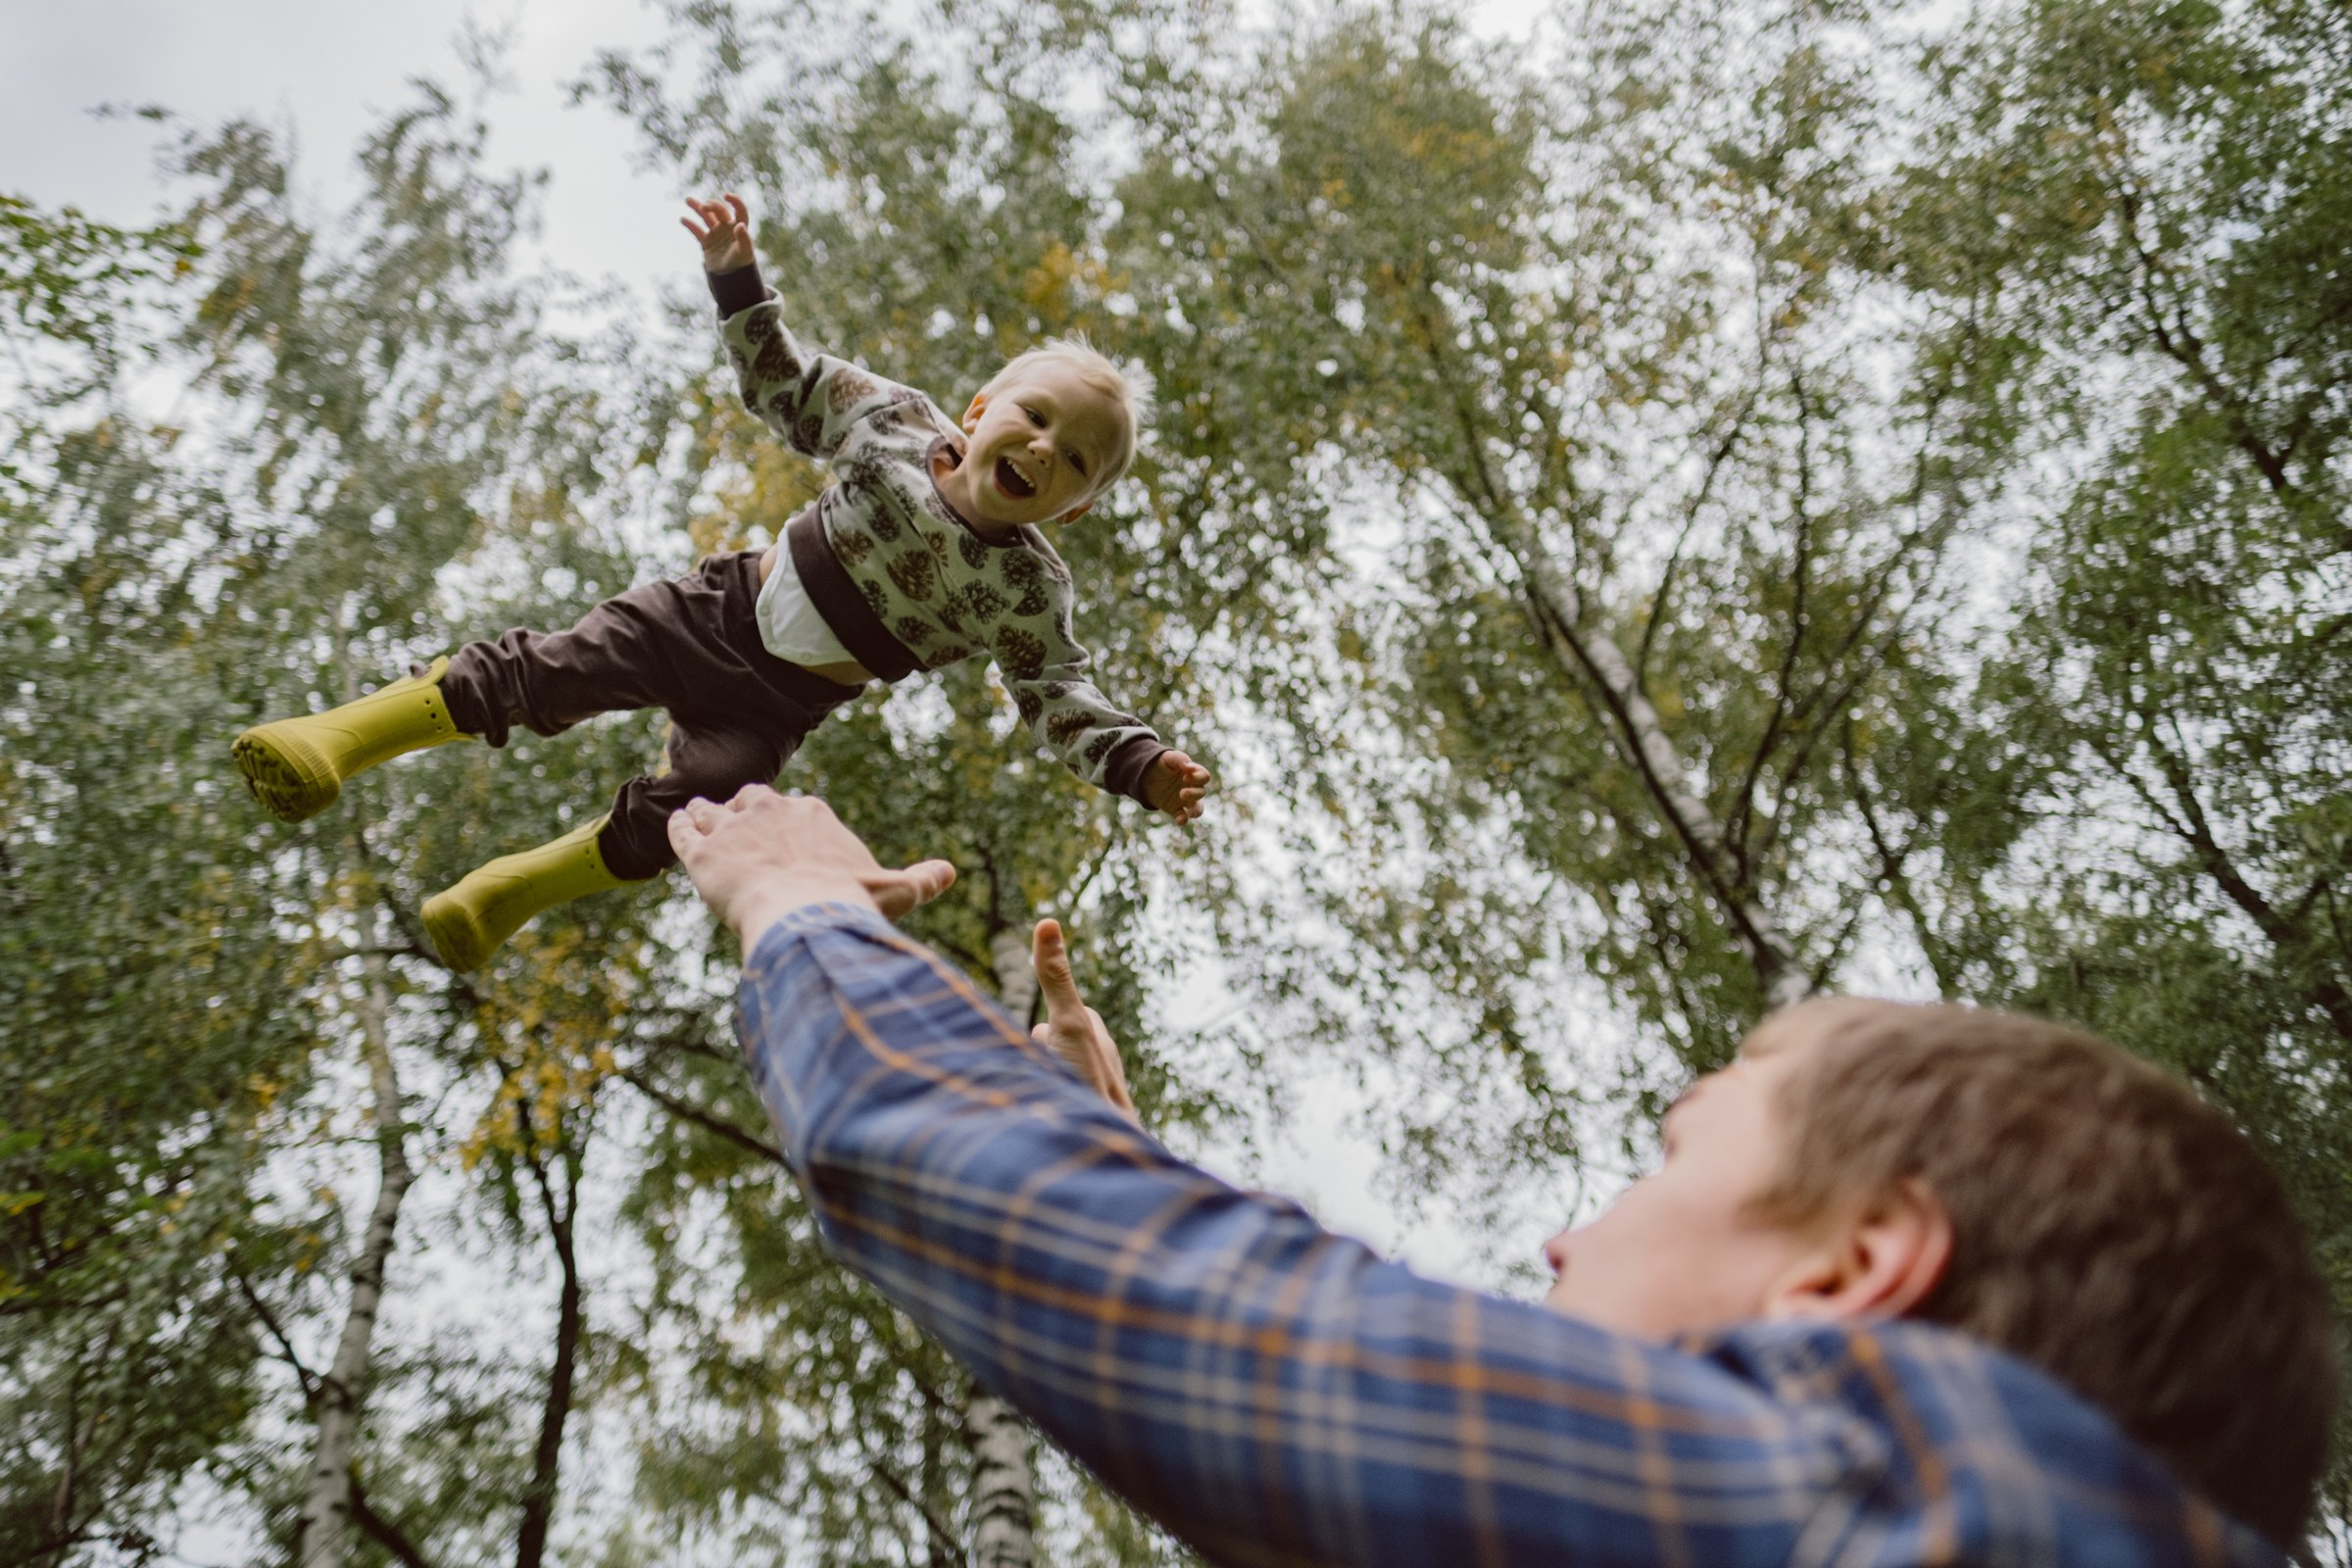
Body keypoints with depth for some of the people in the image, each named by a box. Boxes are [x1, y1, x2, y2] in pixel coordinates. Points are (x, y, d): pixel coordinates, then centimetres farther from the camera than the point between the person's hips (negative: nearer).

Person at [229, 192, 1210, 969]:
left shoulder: (1027, 591, -12)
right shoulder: (898, 421, -5)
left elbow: (1061, 699, -14)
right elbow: (787, 381, 6)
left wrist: (1142, 766, -31)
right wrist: (736, 277, -6)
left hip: (778, 704, -1)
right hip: (718, 611, 2)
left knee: (674, 814, -16)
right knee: (550, 674, -11)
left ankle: (500, 900, 6)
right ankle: (338, 742, -3)